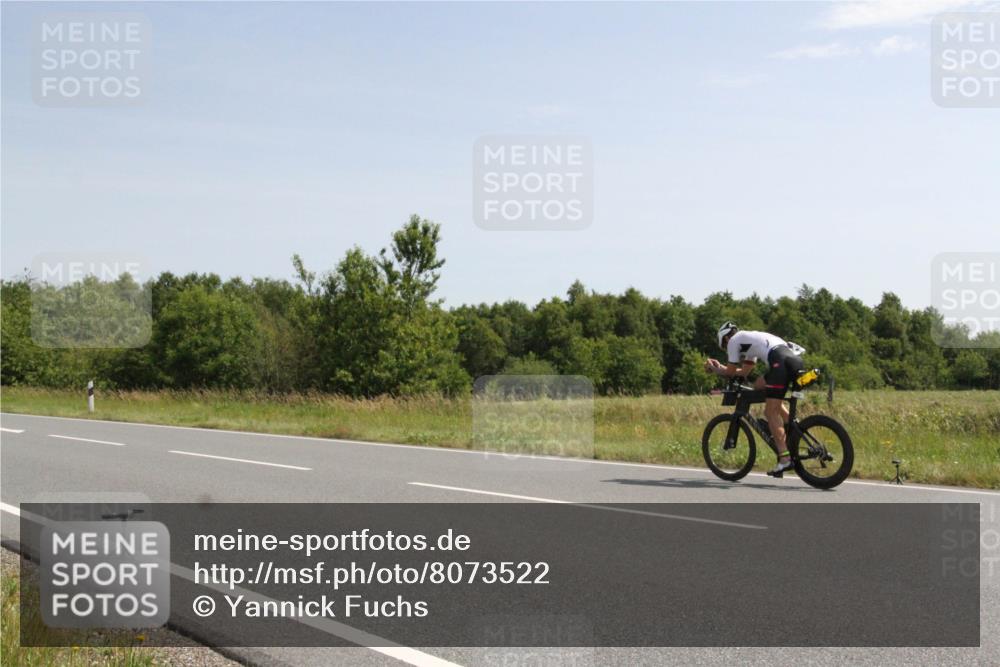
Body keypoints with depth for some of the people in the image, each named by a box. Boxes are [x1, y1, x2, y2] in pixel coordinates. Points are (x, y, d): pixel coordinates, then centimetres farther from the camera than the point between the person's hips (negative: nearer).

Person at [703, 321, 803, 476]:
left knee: (771, 412, -6)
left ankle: (785, 458, -15)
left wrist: (715, 369, 32)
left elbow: (731, 372, 14)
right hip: (796, 358, 9)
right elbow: (744, 371, 40)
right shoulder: (750, 339, 37)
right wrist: (719, 367, 42)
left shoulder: (733, 340, 13)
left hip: (782, 362, -9)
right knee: (759, 386, 24)